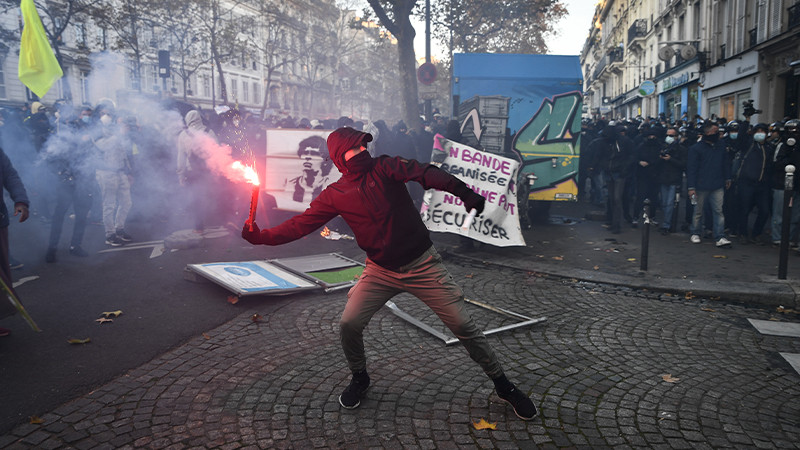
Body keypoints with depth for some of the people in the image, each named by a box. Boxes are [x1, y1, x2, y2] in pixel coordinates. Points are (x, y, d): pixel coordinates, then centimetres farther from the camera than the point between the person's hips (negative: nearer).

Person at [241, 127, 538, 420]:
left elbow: (425, 174, -27)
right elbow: (302, 224, 0)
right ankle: (360, 378, 23)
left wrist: (464, 193, -44)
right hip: (380, 271, 3)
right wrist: (261, 237, -10)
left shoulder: (385, 168, -11)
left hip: (422, 265, -2)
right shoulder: (335, 195, -1)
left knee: (462, 324, -2)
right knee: (349, 323, -8)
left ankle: (502, 385, 16)